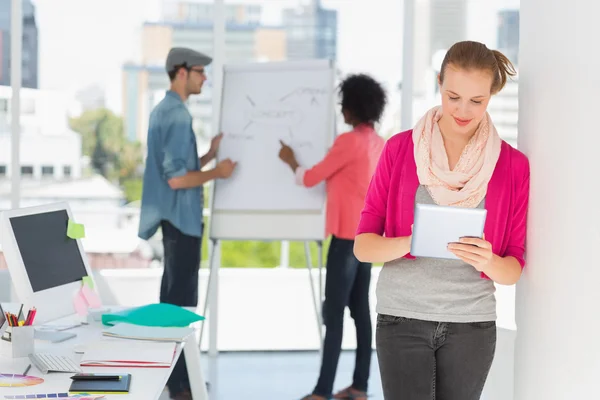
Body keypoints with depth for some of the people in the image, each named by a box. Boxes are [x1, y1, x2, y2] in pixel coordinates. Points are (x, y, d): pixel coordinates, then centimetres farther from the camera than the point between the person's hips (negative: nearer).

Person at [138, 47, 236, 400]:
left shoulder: (163, 110, 13)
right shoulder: (177, 115, -19)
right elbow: (177, 178, -24)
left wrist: (210, 154, 12)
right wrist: (216, 173, -12)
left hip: (174, 216, 11)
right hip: (182, 217, -11)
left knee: (173, 295, 15)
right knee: (183, 300, -6)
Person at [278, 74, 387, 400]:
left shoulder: (349, 141, -14)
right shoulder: (378, 143, 10)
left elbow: (310, 178, -6)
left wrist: (291, 161, 11)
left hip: (348, 235, -9)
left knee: (334, 311, -8)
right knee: (360, 309, 9)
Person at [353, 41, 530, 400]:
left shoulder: (514, 166, 0)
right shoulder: (399, 149, -1)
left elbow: (514, 269, 2)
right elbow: (363, 245, -2)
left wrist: (488, 262, -21)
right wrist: (410, 243, -23)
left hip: (472, 325, 1)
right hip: (403, 320, -1)